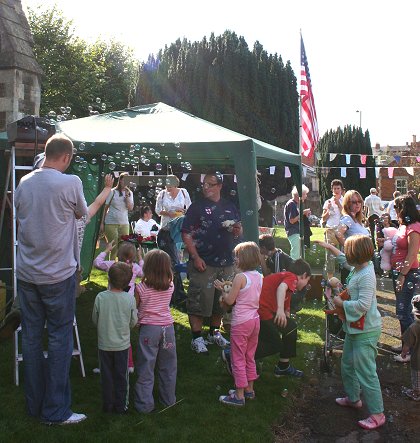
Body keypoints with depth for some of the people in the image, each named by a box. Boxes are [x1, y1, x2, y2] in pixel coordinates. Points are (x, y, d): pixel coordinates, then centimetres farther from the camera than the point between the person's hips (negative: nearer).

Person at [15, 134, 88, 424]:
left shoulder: (24, 183, 3)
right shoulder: (70, 183, -13)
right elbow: (82, 214, 4)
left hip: (26, 273, 5)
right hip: (58, 274, -5)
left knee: (31, 336, 12)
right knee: (60, 338, 5)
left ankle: (35, 404, 24)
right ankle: (55, 411, 11)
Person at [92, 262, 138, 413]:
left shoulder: (100, 297, -15)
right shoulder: (130, 299, -15)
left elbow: (95, 320, -2)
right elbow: (133, 322, -4)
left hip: (104, 344, 0)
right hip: (122, 344, 0)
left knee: (106, 376, 15)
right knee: (121, 376, 14)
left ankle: (108, 405, 25)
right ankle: (121, 405, 22)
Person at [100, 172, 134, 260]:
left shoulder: (130, 193, 9)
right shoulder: (113, 192, -1)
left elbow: (130, 208, -3)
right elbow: (106, 208, 2)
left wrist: (127, 195, -10)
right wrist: (102, 223, 0)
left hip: (124, 224, 3)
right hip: (111, 223, -3)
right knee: (114, 247, -5)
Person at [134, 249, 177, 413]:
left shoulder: (141, 288, -12)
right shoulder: (170, 287, -3)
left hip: (149, 328, -3)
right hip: (168, 326, 3)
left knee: (146, 367, 6)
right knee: (168, 366, 17)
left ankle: (144, 403, 11)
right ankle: (169, 399, 29)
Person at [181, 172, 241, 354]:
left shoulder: (229, 207, 12)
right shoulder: (197, 207, -3)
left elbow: (238, 231, 22)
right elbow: (186, 234, -8)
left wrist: (237, 229, -3)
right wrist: (195, 257, -17)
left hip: (226, 263, 5)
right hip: (203, 263, -5)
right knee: (198, 301, -4)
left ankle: (214, 333, 31)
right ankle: (197, 338, 7)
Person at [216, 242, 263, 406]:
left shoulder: (240, 277, -19)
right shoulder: (259, 277, 3)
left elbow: (229, 300, -13)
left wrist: (221, 289, 3)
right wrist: (230, 288, 13)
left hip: (240, 322, -8)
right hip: (255, 319, 8)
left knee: (238, 359, 2)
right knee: (250, 357, 20)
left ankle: (239, 396, 8)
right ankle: (249, 389, 30)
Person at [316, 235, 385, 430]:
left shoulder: (366, 276, -25)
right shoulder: (358, 267, 3)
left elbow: (363, 305, -30)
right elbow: (344, 259, 27)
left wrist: (341, 303, -17)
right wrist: (329, 246, 33)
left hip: (365, 331, -10)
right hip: (354, 328, 10)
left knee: (366, 373, -5)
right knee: (347, 366, 24)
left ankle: (377, 414, 6)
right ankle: (353, 398, 42)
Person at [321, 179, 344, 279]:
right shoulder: (328, 202, 13)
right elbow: (323, 219, 12)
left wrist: (339, 204, -11)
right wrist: (328, 210, -4)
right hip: (330, 230, 1)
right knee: (329, 253, -2)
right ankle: (330, 277, 3)